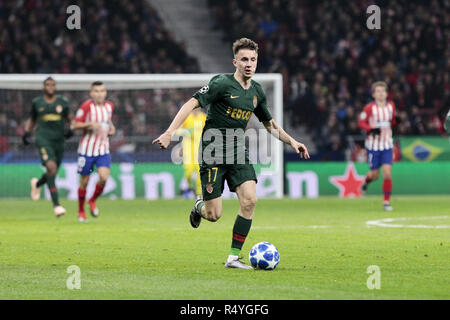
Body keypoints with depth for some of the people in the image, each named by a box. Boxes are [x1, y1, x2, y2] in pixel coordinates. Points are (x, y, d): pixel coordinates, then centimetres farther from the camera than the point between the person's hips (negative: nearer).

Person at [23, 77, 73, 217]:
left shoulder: (63, 102, 6)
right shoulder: (37, 102, 6)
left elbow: (70, 120, 12)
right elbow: (32, 120, 21)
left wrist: (70, 130, -8)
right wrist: (27, 132, 8)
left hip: (59, 141, 3)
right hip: (43, 139, -3)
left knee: (52, 173, 11)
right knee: (51, 167, -23)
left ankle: (37, 184, 49)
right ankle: (56, 204, -23)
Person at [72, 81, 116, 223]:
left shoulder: (109, 106, 5)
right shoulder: (86, 106, -11)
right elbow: (75, 125, -8)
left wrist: (111, 128, 5)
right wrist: (90, 124, -23)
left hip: (103, 149, 3)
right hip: (87, 149, -3)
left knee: (104, 177, -16)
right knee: (84, 182, 4)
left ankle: (93, 200, 12)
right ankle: (81, 211, 23)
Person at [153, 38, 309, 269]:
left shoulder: (257, 91, 9)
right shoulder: (222, 83, -12)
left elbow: (269, 124, 25)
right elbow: (191, 104, -16)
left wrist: (291, 141, 15)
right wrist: (170, 132, -26)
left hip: (238, 153, 5)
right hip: (213, 152, -5)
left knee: (249, 200, -15)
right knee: (214, 215, -6)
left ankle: (233, 257, -5)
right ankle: (200, 207, 34)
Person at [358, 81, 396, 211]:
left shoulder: (391, 106, 4)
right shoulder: (369, 107, -8)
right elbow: (361, 122, -6)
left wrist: (396, 122, -4)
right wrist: (371, 129, -22)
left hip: (387, 145, 2)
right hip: (373, 144, -2)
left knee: (387, 174, -9)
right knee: (375, 175, 4)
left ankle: (386, 202, 0)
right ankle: (366, 181, 42)